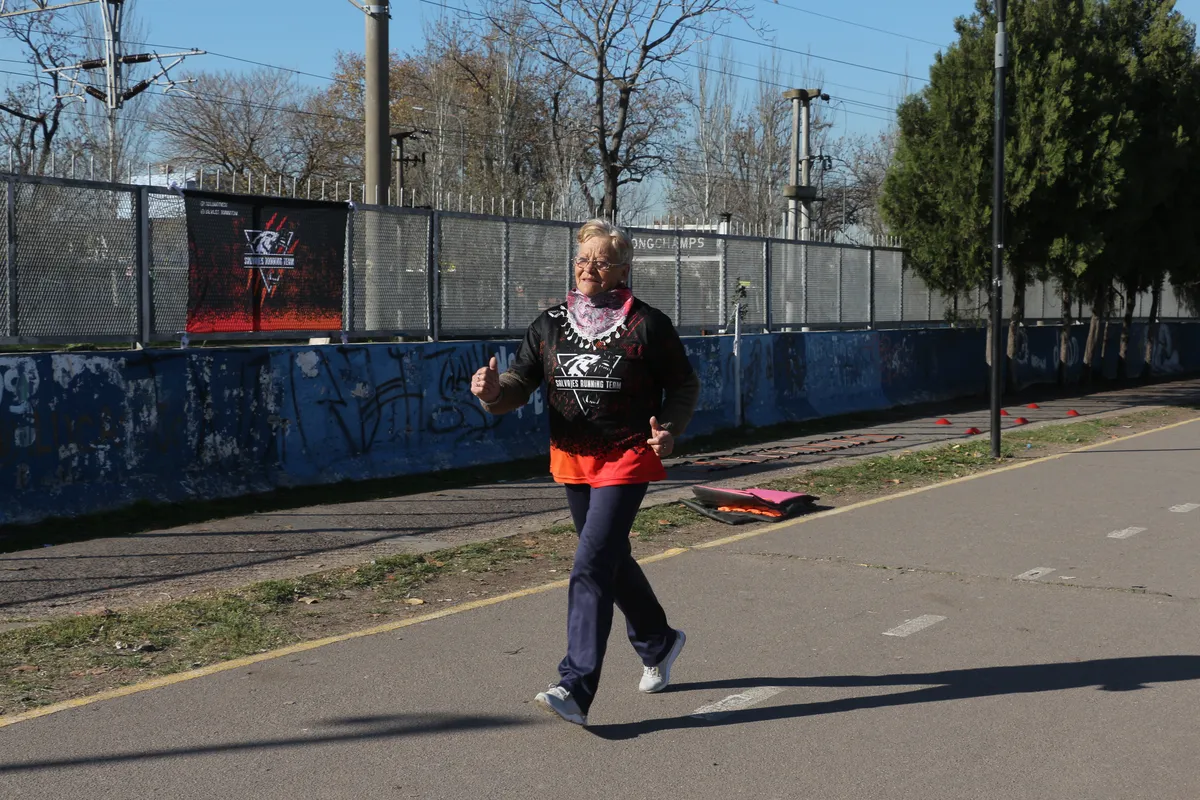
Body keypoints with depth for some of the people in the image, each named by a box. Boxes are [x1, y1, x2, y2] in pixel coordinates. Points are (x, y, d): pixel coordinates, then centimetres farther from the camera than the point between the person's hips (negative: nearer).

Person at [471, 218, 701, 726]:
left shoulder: (648, 325, -6)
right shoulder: (550, 324, 5)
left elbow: (685, 386, 4)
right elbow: (522, 382, 1)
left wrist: (669, 430, -14)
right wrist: (493, 391, -22)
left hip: (627, 460, -5)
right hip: (572, 460, 6)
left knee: (591, 566, -15)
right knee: (612, 561, 19)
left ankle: (576, 688, -14)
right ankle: (658, 644, 43)